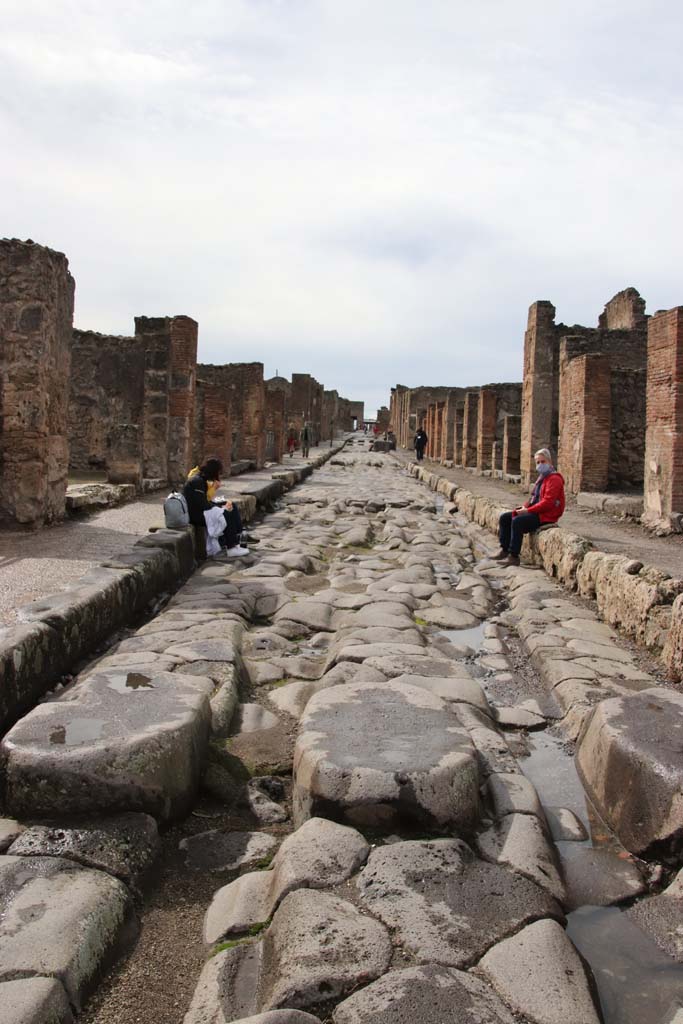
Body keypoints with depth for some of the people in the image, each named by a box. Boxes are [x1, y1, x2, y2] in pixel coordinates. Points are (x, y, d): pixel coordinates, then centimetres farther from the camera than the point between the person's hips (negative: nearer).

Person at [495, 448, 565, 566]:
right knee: (504, 518, 3)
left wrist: (528, 510, -20)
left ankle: (514, 557, -25)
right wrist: (523, 507, 4)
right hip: (536, 511, 10)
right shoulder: (542, 477, 18)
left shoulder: (554, 479, -13)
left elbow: (547, 503, -22)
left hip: (546, 515, -10)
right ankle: (504, 550, 3)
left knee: (517, 521, -30)